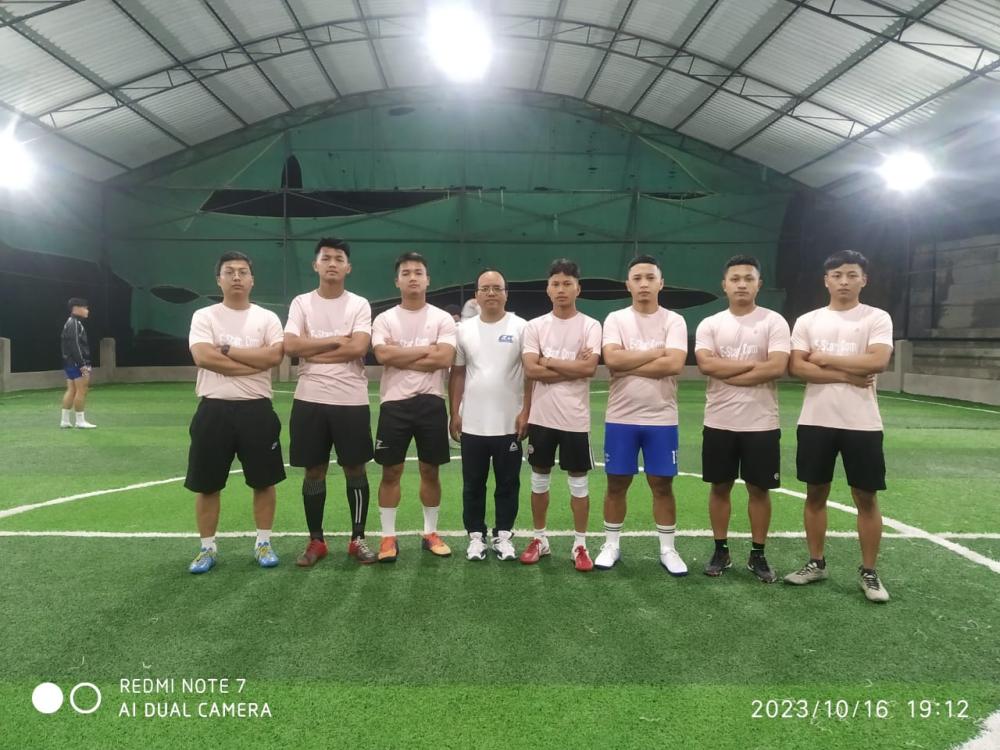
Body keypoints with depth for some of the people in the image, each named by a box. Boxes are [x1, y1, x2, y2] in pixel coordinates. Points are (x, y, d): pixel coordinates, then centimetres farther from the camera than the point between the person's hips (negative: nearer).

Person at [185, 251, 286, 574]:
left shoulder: (267, 318, 4)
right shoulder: (204, 316, 2)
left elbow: (274, 356, -13)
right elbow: (203, 357, -14)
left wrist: (226, 348, -12)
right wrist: (255, 363, -14)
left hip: (256, 409, 1)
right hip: (214, 409, 0)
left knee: (263, 480, 7)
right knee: (207, 484, 7)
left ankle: (263, 542, 21)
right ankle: (207, 547, 22)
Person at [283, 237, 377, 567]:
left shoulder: (359, 304, 2)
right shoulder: (301, 303, 5)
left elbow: (359, 348, -14)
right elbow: (290, 346, -10)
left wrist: (312, 350, -9)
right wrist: (338, 340, -9)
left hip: (351, 401, -1)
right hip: (310, 400, 1)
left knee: (355, 469, 6)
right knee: (314, 471, 9)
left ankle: (358, 539, 19)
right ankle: (316, 541, 21)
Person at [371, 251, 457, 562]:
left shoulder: (443, 319, 2)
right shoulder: (384, 319, 3)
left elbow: (444, 359, -13)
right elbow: (383, 355, -14)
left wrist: (401, 357, -10)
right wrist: (426, 350, -10)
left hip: (431, 403, 0)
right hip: (394, 403, 0)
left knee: (430, 471, 10)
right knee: (391, 472, 5)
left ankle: (430, 533, 24)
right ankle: (388, 537, 16)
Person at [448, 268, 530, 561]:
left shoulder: (520, 327, -2)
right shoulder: (464, 329, 5)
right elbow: (457, 374, 8)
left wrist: (525, 412, -9)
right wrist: (454, 414, 4)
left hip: (509, 424, -2)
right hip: (472, 425, 2)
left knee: (508, 484, 9)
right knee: (473, 485, 10)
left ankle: (503, 535, 23)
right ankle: (476, 535, 24)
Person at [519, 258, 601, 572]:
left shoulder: (590, 326, -3)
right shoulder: (535, 326, 2)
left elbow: (589, 367, -17)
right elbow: (531, 370, -10)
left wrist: (548, 361, -11)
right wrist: (573, 368, -13)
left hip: (575, 419, -2)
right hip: (541, 417, 2)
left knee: (578, 482, 7)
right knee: (539, 479, 12)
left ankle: (580, 544, 20)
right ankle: (539, 539, 27)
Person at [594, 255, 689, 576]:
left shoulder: (674, 321, -1)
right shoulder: (615, 319, 0)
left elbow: (674, 364, -17)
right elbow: (612, 359, -17)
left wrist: (628, 366, -13)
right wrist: (656, 351, -13)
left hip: (661, 419, 0)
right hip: (620, 418, 0)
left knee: (662, 484, 8)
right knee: (617, 483, 9)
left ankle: (667, 549, 21)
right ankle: (611, 545, 23)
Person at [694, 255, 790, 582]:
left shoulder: (774, 321, -2)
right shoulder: (709, 324, 3)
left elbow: (777, 367, -16)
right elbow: (706, 364, -12)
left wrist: (727, 374, -13)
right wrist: (753, 363, -12)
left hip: (761, 424, -2)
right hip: (719, 423, 2)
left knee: (759, 488, 8)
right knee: (719, 487, 10)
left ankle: (758, 555, 22)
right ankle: (721, 551, 23)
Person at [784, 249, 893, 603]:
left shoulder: (877, 318, 0)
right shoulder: (807, 321, 6)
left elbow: (878, 362, -17)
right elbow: (796, 367, -5)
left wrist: (824, 357, -9)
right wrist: (846, 376, -13)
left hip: (861, 424, -2)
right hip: (815, 421, 2)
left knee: (866, 497, 5)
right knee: (815, 493, 10)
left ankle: (869, 573, 18)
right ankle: (816, 563, 24)